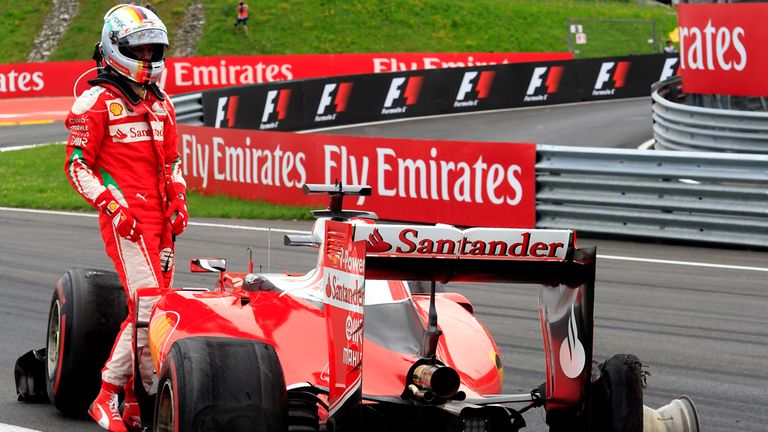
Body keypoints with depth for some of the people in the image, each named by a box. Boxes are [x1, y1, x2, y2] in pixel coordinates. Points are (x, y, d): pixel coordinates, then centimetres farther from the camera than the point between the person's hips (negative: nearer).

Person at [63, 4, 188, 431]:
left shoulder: (161, 104, 16)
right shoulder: (97, 102, -5)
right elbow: (78, 165, -6)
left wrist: (179, 199, 8)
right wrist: (113, 208, -15)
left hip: (161, 219, 7)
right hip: (125, 218, -7)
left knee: (150, 307, 5)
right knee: (149, 304, -16)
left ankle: (123, 392, 13)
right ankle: (156, 389, -7)